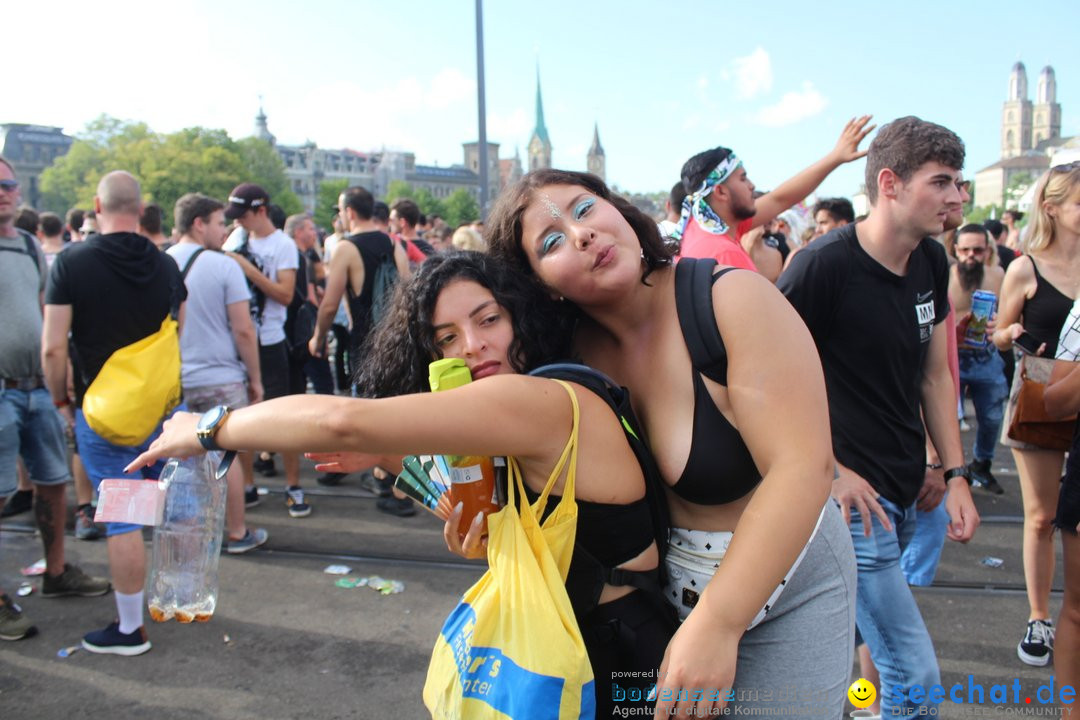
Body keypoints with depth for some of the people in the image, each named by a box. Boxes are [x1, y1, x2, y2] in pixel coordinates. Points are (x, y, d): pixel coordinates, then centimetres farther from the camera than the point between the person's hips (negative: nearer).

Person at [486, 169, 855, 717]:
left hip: (782, 584, -3)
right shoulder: (575, 349, -10)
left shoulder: (731, 300, -23)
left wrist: (716, 623, -29)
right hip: (648, 585, 4)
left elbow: (803, 467, -28)